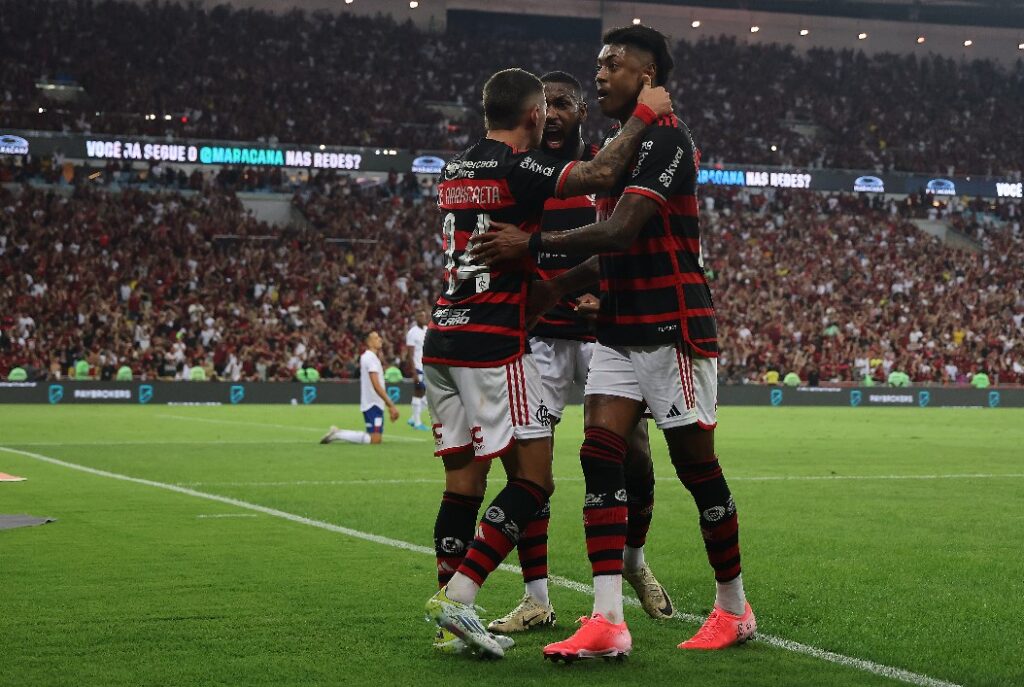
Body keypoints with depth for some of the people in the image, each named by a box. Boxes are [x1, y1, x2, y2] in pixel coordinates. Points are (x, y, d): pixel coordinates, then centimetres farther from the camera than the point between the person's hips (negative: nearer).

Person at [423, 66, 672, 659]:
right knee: (533, 480, -3)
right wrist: (644, 113, -9)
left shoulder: (455, 171, 16)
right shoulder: (517, 166, -11)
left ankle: (451, 625, 9)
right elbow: (600, 176, -23)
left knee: (464, 482, 10)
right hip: (493, 343, -8)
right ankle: (457, 596, -13)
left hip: (444, 339, 8)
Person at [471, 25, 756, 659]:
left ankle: (734, 609, 17)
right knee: (601, 456, -6)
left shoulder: (665, 140, -13)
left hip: (674, 332, -8)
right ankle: (607, 623, -10)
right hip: (619, 332, 8)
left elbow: (622, 230, -23)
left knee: (698, 468, 1)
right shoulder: (618, 145, 17)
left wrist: (531, 245, -20)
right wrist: (557, 288, 12)